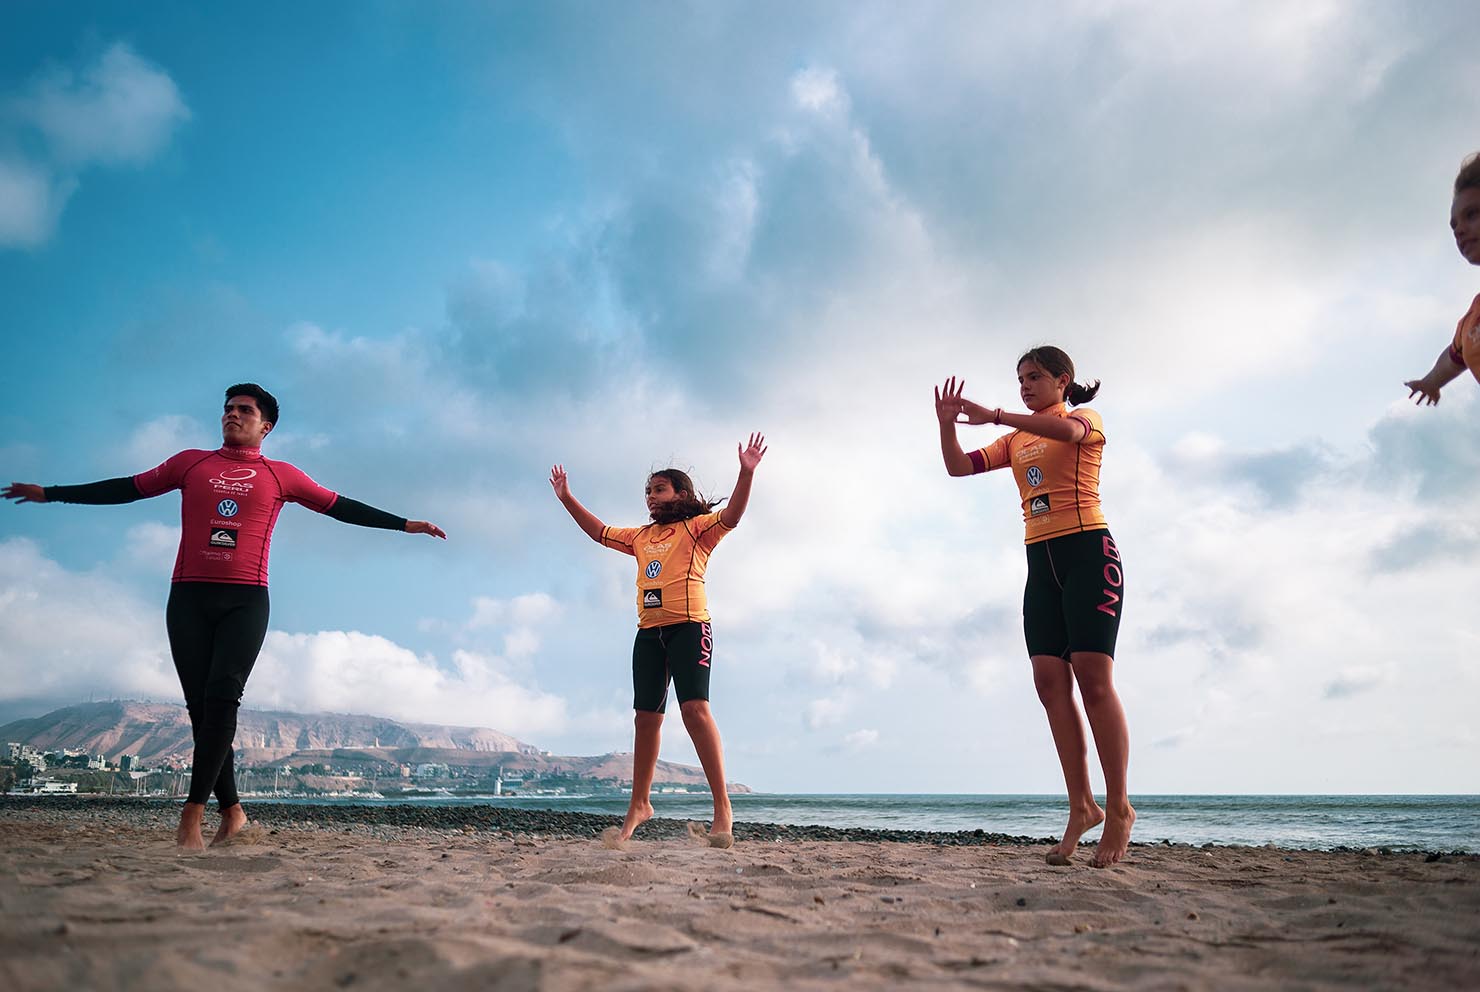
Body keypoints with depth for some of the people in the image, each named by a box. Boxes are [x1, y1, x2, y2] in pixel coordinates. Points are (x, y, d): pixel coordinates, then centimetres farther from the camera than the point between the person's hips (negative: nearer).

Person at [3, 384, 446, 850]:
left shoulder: (281, 475, 11)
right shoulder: (190, 463, 16)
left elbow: (341, 507, 13)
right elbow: (126, 489, 23)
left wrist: (405, 524, 10)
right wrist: (50, 493, 23)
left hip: (245, 600, -2)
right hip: (189, 597, 2)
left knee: (222, 695, -17)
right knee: (200, 704, -1)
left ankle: (193, 812, -17)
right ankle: (231, 810, 8)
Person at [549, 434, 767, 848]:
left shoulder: (696, 528, 3)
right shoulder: (641, 536, 22)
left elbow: (731, 515, -15)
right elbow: (599, 532, 31)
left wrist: (746, 473, -29)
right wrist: (567, 499, 29)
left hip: (688, 626, -6)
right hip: (649, 632, 7)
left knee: (695, 707, -19)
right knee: (646, 716, 9)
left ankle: (722, 808, -17)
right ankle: (639, 804, 21)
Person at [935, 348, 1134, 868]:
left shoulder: (1087, 419, 5)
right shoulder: (1015, 441, 23)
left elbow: (1066, 429, -21)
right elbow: (959, 467, 13)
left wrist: (995, 415, -24)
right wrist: (947, 424, -3)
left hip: (1088, 553, -6)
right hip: (1041, 562, 6)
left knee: (1092, 678, -13)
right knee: (1050, 679, -4)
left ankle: (1118, 808, -6)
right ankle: (1081, 806, -1)